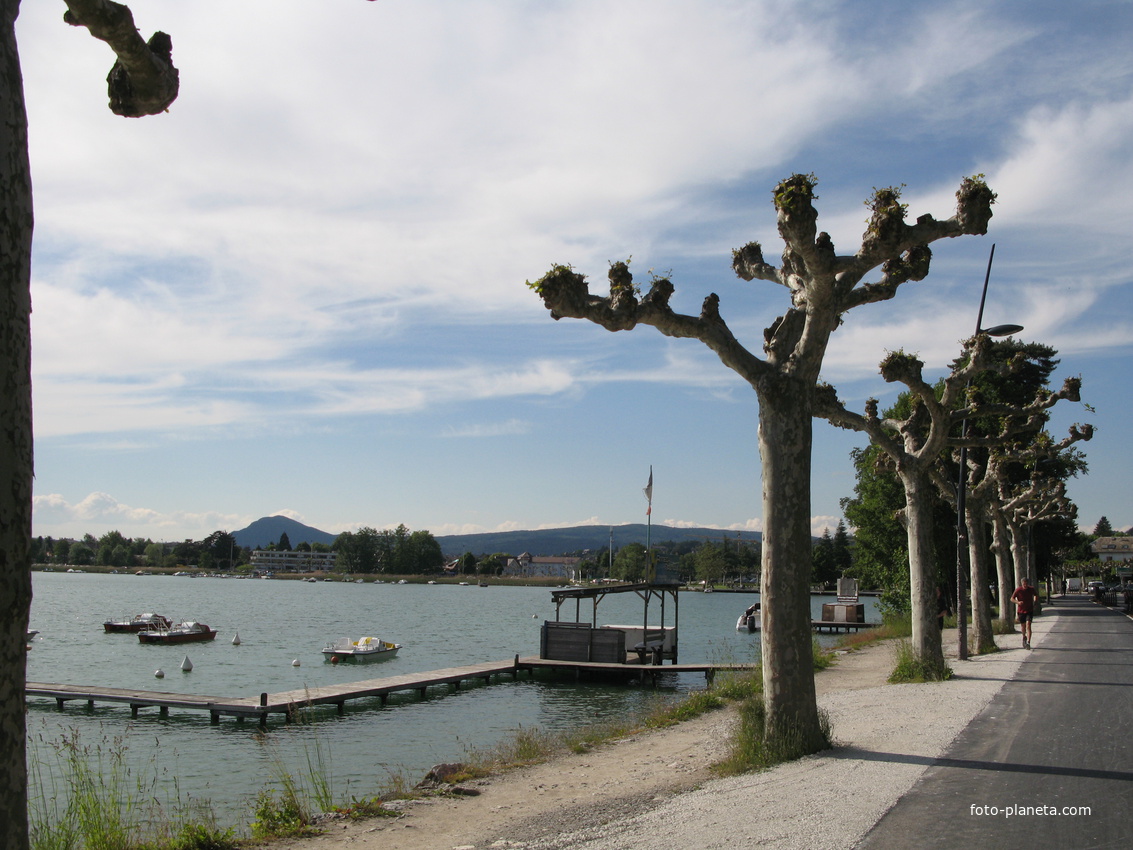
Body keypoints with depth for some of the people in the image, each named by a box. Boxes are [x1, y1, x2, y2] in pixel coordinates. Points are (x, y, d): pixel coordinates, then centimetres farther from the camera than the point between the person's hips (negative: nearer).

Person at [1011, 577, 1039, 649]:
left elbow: (1036, 595, 17)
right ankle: (1024, 637, 44)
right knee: (1023, 626, 12)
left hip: (1029, 610, -1)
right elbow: (1012, 598, -5)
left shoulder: (1031, 589, -5)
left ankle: (1028, 643, -21)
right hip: (1021, 611, 1)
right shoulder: (1018, 590, -11)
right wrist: (1018, 602, -25)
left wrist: (1034, 603, 7)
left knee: (1028, 625, -16)